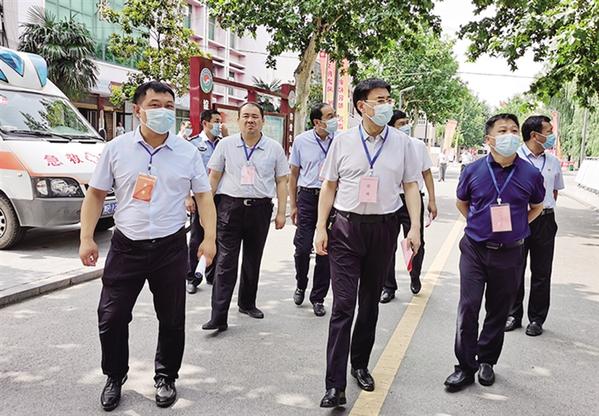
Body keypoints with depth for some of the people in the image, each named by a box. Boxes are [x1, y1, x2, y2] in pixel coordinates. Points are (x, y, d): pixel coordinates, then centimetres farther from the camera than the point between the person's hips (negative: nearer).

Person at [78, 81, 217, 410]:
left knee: (172, 320, 9)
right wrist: (86, 238, -2)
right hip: (126, 246, 0)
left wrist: (209, 238, -7)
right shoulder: (116, 148, 1)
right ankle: (114, 378, 30)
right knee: (111, 317, 6)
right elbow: (95, 194, 5)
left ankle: (166, 378, 31)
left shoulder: (188, 152, 1)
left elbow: (204, 196, 4)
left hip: (170, 247, 0)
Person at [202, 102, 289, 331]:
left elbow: (281, 181, 7)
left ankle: (247, 303, 31)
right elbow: (214, 177, 8)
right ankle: (218, 317, -4)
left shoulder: (274, 148, 5)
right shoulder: (225, 145, 5)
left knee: (253, 260, 13)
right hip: (230, 206, -1)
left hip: (260, 209, 2)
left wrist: (281, 212, 2)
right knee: (226, 261, -6)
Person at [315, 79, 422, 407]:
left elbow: (411, 186, 6)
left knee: (370, 302, 14)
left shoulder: (402, 143, 4)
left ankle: (360, 365, 33)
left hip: (383, 227, 2)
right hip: (346, 226, -2)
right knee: (343, 304, -6)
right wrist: (321, 228, -1)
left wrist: (415, 227, -3)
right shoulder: (342, 141, 1)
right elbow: (329, 186, 4)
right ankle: (335, 386, -1)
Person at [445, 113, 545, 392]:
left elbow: (536, 207, 15)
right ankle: (465, 367, 10)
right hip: (475, 250, -1)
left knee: (498, 311, 13)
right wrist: (480, 225, 5)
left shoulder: (531, 175, -5)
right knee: (468, 308, -2)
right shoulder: (473, 171, -5)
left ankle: (486, 360, 31)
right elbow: (461, 202, 13)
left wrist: (515, 227, 5)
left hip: (510, 253, 1)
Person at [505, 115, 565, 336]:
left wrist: (544, 208, 8)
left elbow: (555, 190, 20)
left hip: (544, 221, 3)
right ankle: (513, 314, 22)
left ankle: (536, 318, 20)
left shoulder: (553, 162, 7)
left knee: (541, 273, 8)